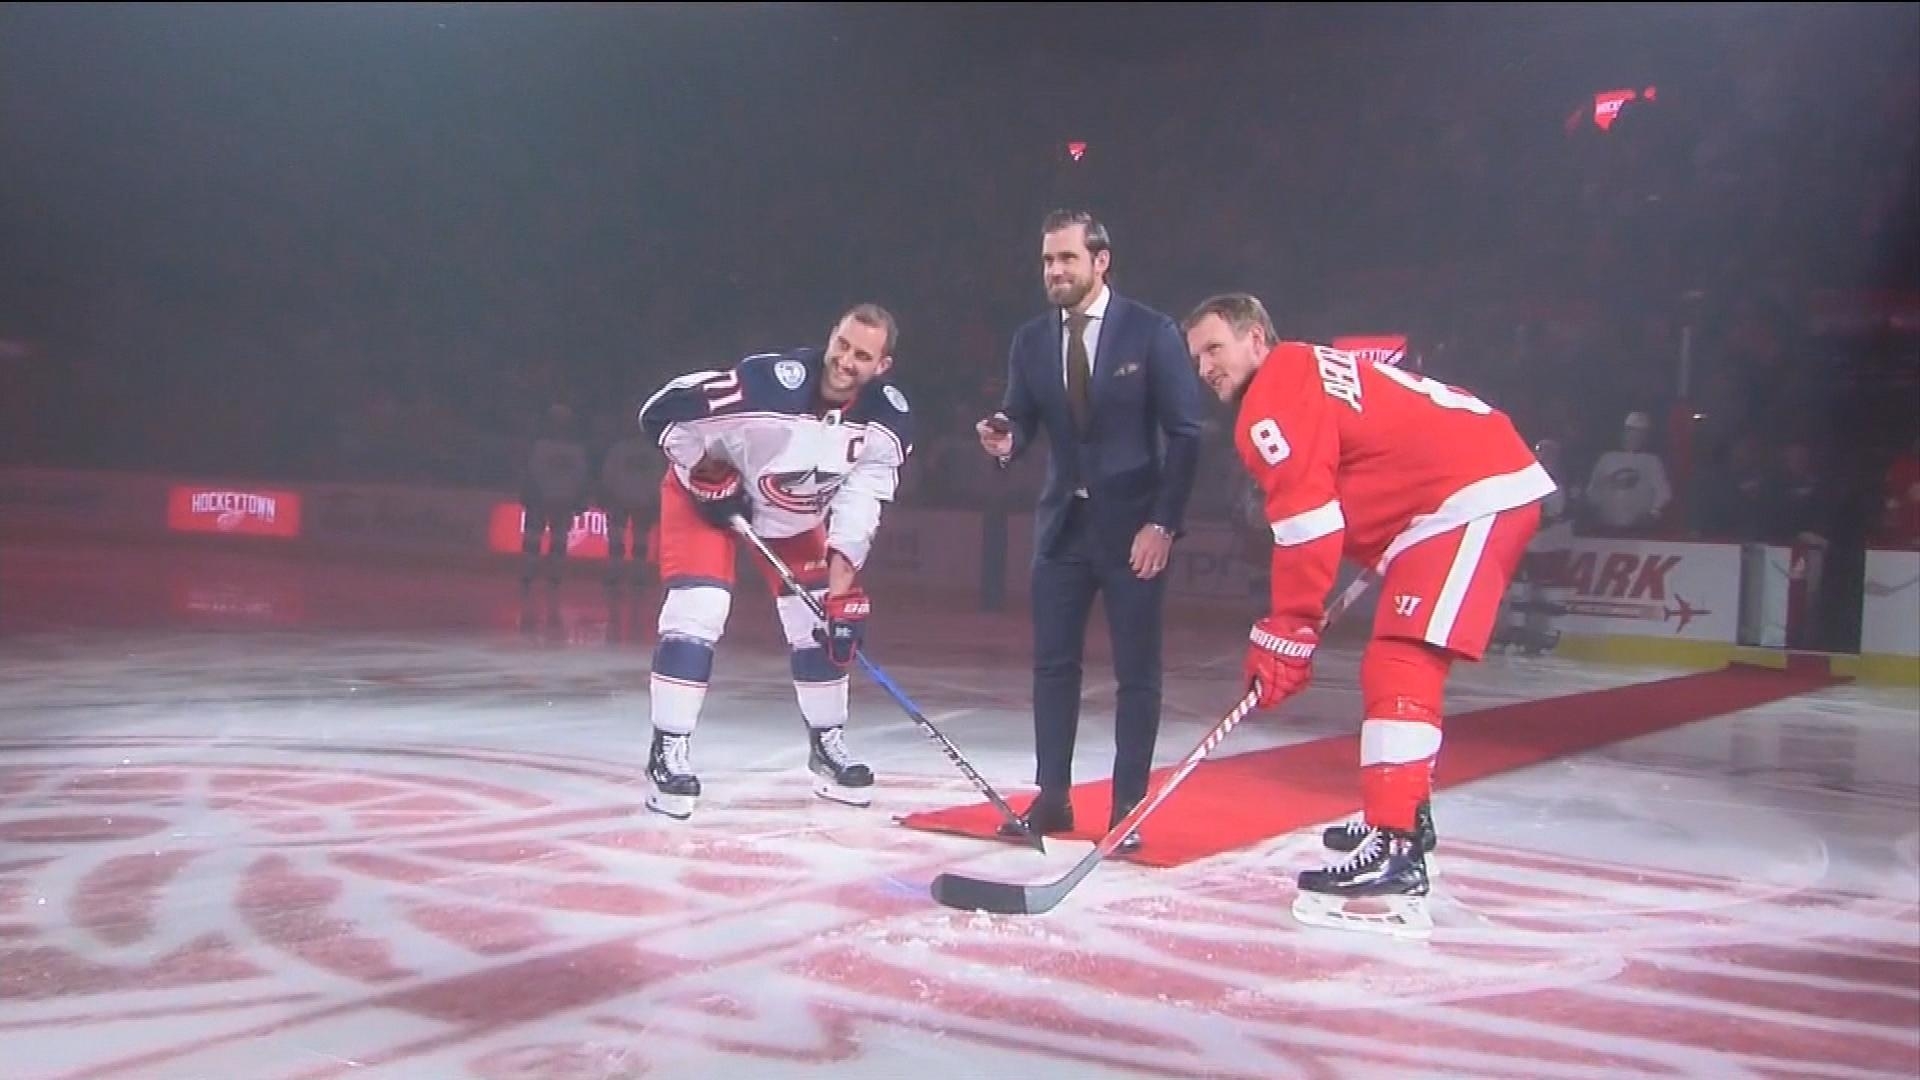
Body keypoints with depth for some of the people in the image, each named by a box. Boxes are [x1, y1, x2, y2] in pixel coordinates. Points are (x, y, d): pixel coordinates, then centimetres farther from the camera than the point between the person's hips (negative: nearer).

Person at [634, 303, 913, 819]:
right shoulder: (770, 383, -35)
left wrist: (841, 587, -23)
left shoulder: (888, 421, -20)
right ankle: (668, 753, -7)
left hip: (797, 513, 5)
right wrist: (709, 476, -22)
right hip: (708, 493, -5)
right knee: (697, 615, -18)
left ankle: (826, 743, 23)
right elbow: (660, 412, -27)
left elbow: (859, 506, -17)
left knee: (827, 622, 3)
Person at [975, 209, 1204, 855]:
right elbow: (1024, 423, 6)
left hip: (1134, 525, -4)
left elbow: (1184, 434, -7)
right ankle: (1051, 798, 17)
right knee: (1053, 664, 7)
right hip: (1062, 523, 4)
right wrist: (1005, 440, -18)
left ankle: (1129, 810, 10)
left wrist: (1163, 523, -13)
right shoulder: (1031, 341, 6)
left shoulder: (1151, 332, -7)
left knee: (1137, 674, 2)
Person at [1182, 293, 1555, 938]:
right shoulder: (1316, 371, 21)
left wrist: (1285, 636, -12)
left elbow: (1307, 526, -16)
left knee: (1400, 667, -17)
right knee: (1395, 665, 20)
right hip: (1491, 483, 11)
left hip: (1471, 498, -11)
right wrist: (1386, 558, 21)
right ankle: (1404, 814, 33)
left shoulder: (1278, 397, -9)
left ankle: (1395, 856, -24)